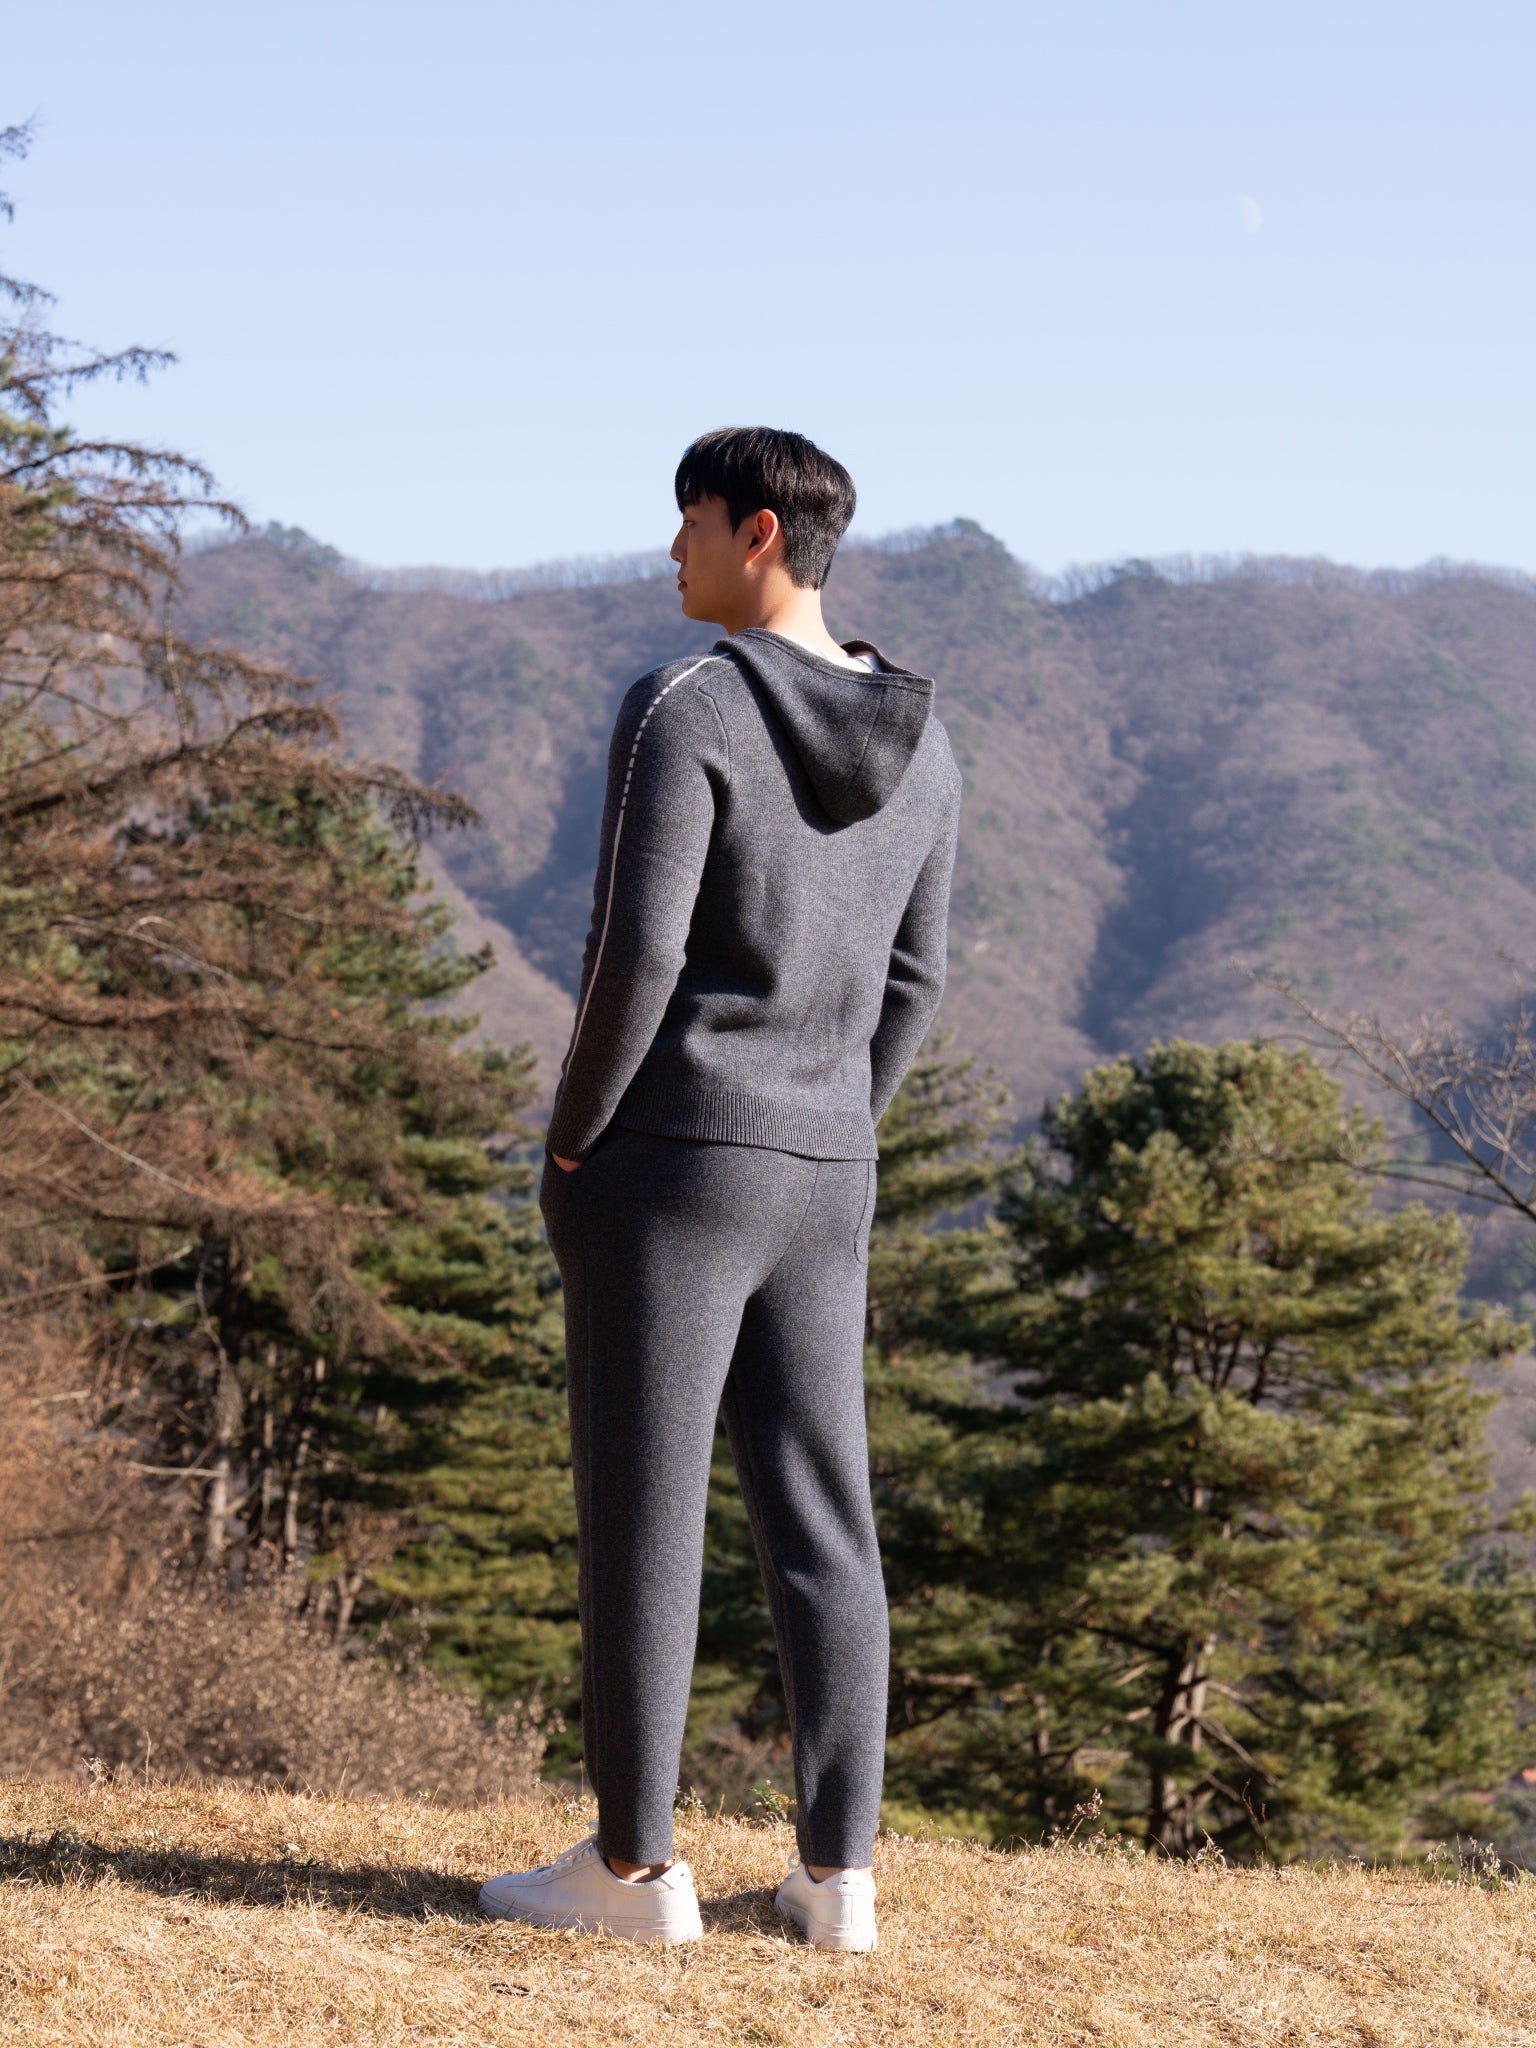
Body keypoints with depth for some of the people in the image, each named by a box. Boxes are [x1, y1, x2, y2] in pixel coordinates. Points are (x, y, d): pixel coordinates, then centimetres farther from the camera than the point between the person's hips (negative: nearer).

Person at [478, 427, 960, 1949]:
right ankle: (839, 1870, 10)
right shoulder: (916, 744, 8)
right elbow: (909, 981, 12)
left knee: (640, 1512, 1)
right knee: (817, 1519, 8)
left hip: (668, 1156, -6)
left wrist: (571, 1143, -7)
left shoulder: (683, 710, -14)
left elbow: (636, 954, -19)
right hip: (822, 1180, 6)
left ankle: (632, 1866, 6)